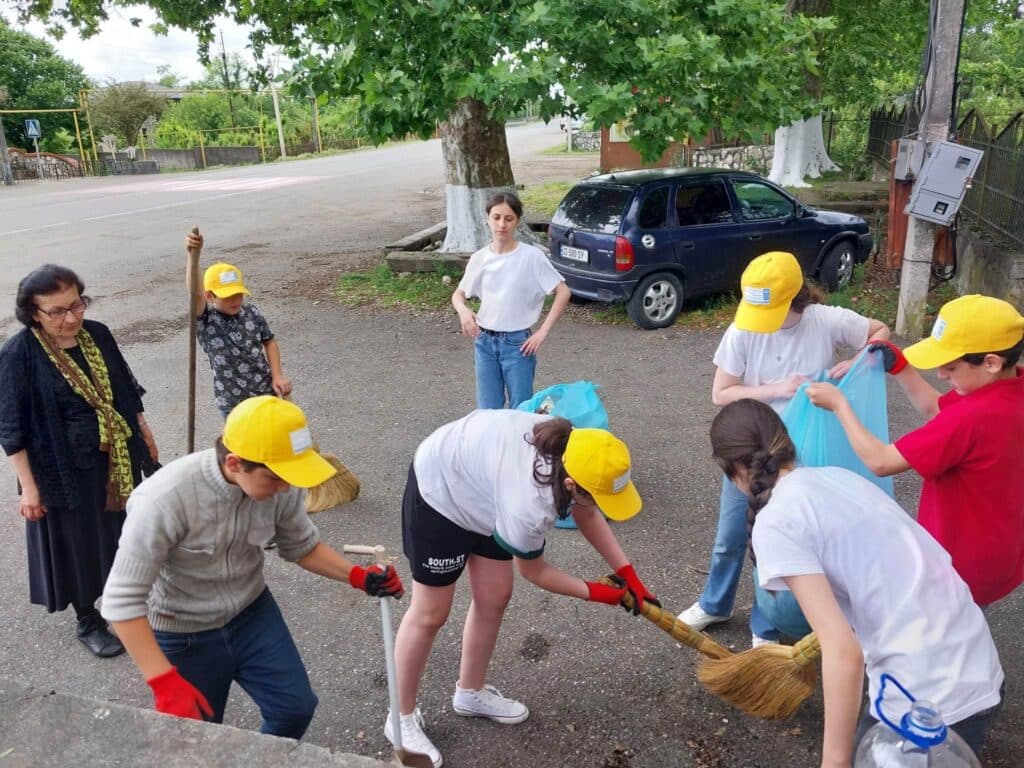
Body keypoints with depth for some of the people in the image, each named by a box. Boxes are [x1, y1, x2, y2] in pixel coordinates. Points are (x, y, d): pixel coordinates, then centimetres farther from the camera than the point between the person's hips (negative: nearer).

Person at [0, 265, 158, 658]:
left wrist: (145, 435, 14)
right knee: (79, 546, 12)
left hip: (119, 459, 5)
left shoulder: (97, 334, -5)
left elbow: (126, 391, 8)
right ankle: (88, 623, 33)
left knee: (123, 535, 20)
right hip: (66, 469, -4)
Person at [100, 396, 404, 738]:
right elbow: (122, 601, -28)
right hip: (183, 637, -4)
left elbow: (301, 546, -1)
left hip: (252, 613, 4)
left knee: (296, 707, 10)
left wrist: (357, 576, -15)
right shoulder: (163, 500, -34)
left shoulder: (282, 484, -20)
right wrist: (165, 682, -31)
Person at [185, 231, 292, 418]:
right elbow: (195, 293, -34)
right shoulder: (204, 320, -15)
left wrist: (278, 375, -1)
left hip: (267, 393, 3)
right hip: (233, 404, -3)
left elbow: (269, 342, 8)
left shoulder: (251, 312, -5)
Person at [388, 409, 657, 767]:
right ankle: (402, 719, 23)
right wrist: (595, 592, -6)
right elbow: (533, 570, -17)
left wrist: (628, 574, -4)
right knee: (430, 614, 3)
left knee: (494, 598, 13)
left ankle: (470, 693, 35)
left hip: (477, 476, 8)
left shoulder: (571, 450, -20)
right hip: (440, 489, -8)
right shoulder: (528, 506, -40)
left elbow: (587, 516, 1)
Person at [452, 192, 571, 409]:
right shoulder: (479, 258, 0)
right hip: (484, 342, 4)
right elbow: (458, 294, 13)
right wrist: (463, 310, -10)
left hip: (518, 343, -3)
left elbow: (563, 292, -9)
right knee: (488, 411, 10)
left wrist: (543, 331, -13)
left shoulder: (531, 256, -11)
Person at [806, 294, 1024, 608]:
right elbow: (936, 408, 10)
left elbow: (880, 462, -28)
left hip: (963, 568, -9)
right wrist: (899, 366, -2)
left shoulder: (972, 417, -35)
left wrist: (838, 404, -18)